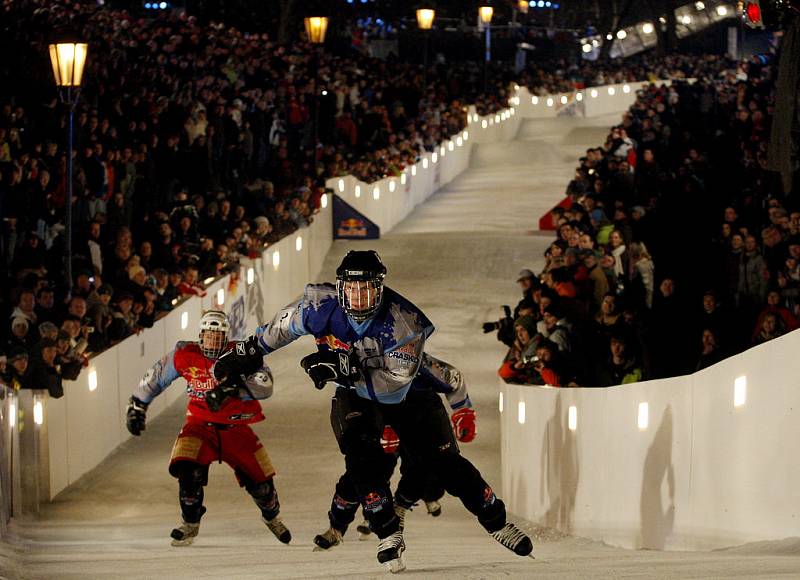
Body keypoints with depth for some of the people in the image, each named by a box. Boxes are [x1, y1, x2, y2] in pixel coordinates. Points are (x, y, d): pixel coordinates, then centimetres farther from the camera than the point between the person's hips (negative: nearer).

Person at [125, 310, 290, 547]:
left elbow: (265, 387, -23)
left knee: (259, 480, 1)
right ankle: (190, 523, -3)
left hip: (236, 427, 0)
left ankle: (272, 516, 35)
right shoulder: (184, 356, -7)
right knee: (188, 470, -25)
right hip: (200, 425, 0)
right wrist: (137, 405, 12)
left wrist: (232, 388, -35)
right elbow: (155, 377, 8)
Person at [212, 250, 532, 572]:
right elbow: (284, 325, -4)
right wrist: (249, 351, 5)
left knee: (442, 459, -1)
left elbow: (396, 379, -37)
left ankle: (495, 520, 15)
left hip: (407, 397, -1)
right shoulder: (322, 306, -26)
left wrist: (345, 367, -45)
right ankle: (388, 534, -15)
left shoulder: (403, 320, -34)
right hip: (355, 398, 1)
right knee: (361, 454, -25)